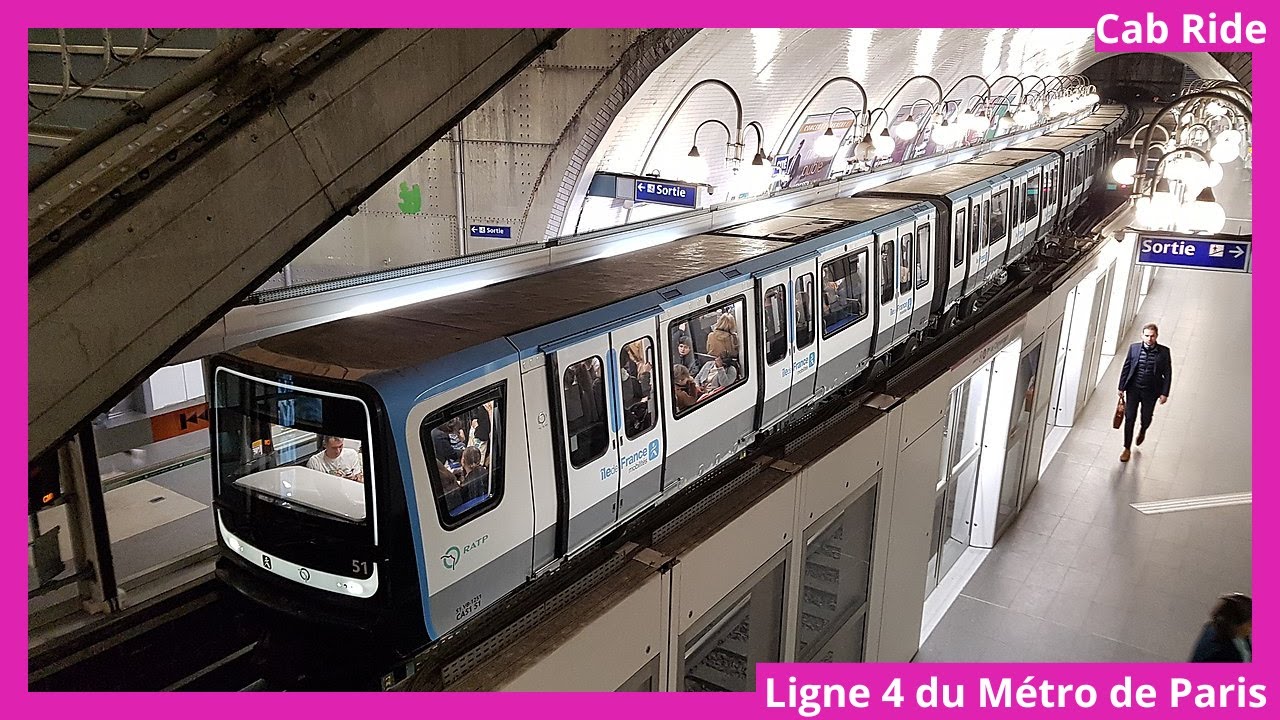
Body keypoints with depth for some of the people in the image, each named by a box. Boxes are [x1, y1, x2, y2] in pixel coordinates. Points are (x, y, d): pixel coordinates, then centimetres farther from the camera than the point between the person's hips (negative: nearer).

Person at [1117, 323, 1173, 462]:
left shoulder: (1164, 352, -8)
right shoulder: (1134, 348, -5)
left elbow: (1167, 374, -3)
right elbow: (1126, 368, 2)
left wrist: (1164, 393, -6)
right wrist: (1121, 388, 2)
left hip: (1151, 392, 0)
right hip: (1133, 389, 0)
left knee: (1146, 418, 12)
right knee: (1129, 418, 1)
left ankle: (1142, 431, 49)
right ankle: (1127, 449, 13)